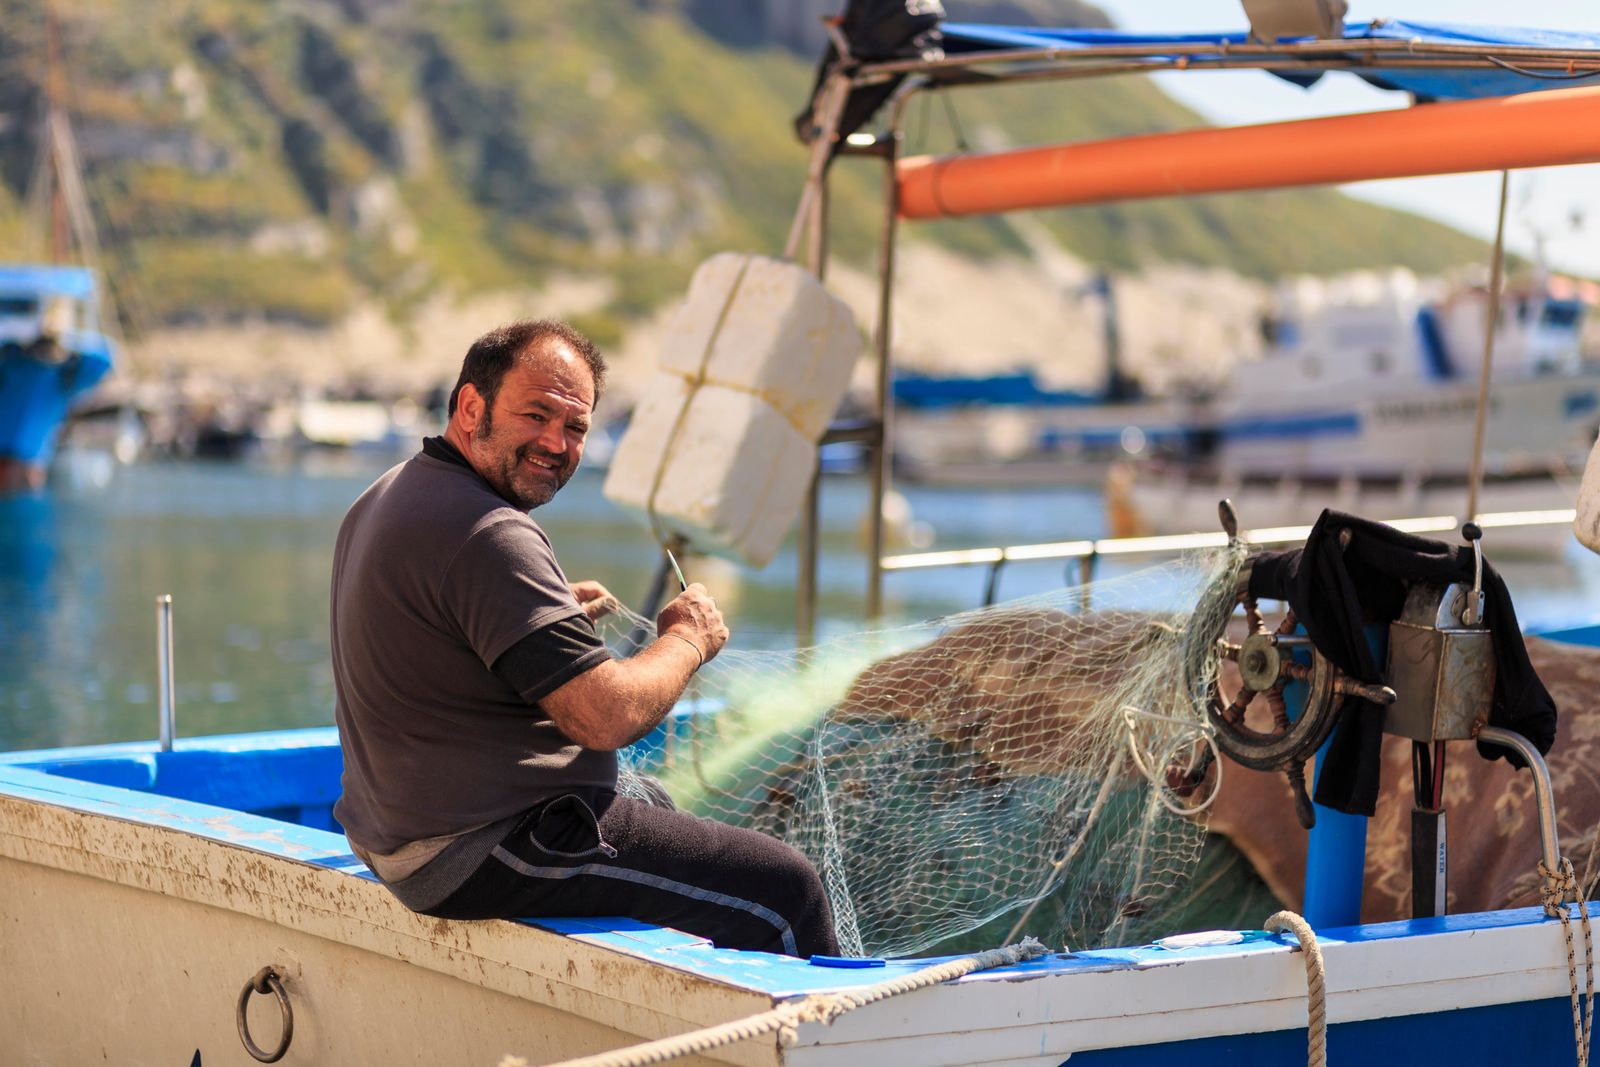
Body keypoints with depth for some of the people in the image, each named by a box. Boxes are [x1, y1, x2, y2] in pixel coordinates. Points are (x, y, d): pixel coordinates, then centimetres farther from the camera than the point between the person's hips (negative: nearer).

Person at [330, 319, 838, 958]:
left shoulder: (387, 498, 9)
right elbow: (605, 718, -27)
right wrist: (686, 639, -9)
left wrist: (554, 614, 18)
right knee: (784, 888, -8)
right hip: (484, 855, -11)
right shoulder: (490, 538, -24)